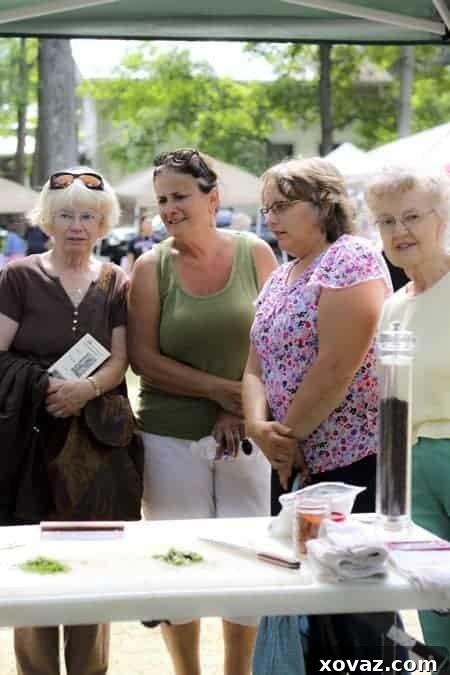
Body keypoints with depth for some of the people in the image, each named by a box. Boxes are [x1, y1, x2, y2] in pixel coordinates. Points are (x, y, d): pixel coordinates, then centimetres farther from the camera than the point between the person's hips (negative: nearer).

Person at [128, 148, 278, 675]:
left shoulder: (254, 254, 1)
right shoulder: (152, 266, 0)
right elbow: (143, 358, -3)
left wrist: (243, 410, -7)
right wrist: (222, 389, -10)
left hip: (248, 435, 1)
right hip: (170, 437, 0)